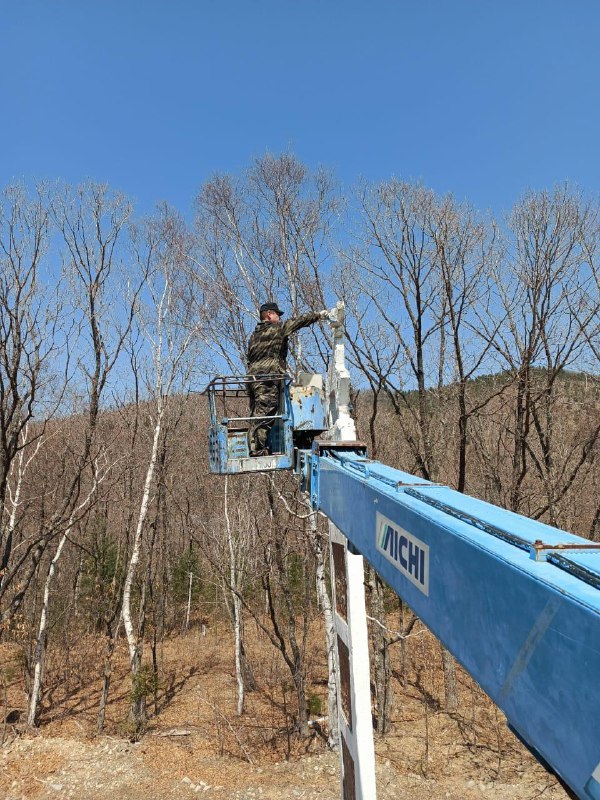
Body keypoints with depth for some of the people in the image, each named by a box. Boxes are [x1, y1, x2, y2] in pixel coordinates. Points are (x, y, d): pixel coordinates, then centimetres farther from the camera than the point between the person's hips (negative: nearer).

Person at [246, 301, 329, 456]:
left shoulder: (254, 335, 23)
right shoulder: (277, 328, 0)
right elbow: (299, 321, 2)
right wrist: (319, 314, 12)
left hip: (253, 377, 8)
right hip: (268, 377, -8)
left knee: (256, 415, 7)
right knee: (266, 413, -11)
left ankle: (254, 447, 4)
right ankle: (258, 448, -15)